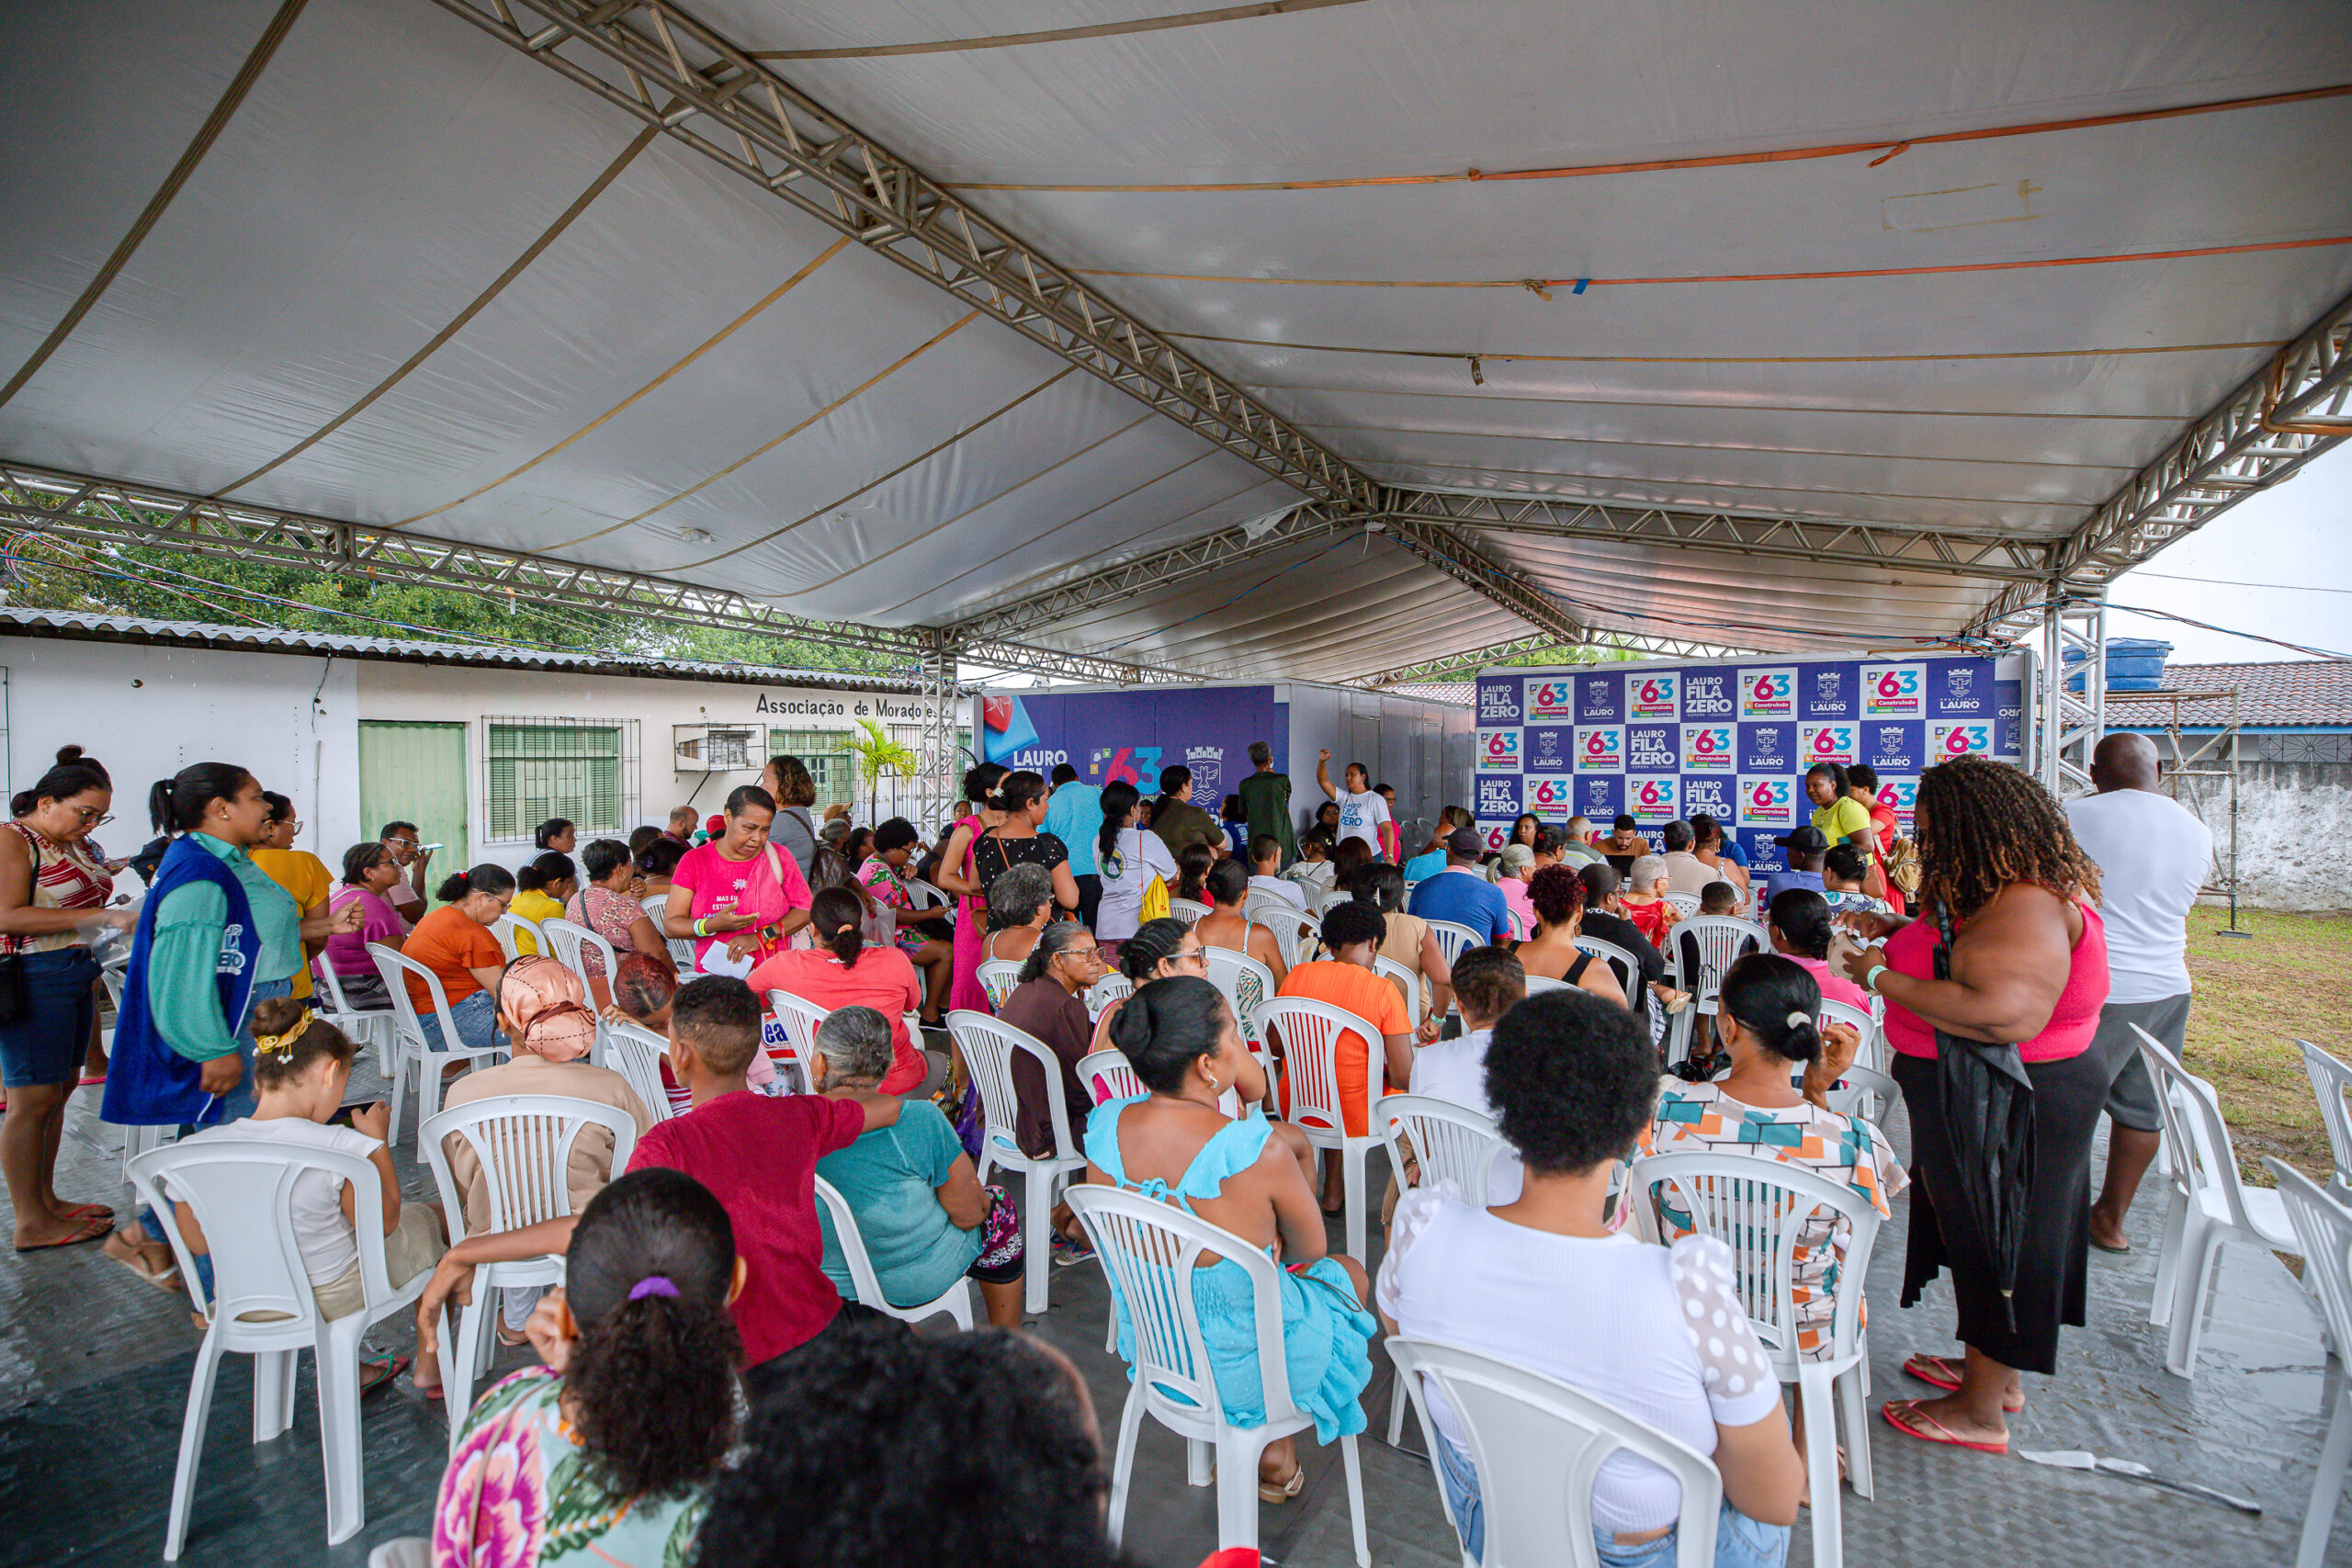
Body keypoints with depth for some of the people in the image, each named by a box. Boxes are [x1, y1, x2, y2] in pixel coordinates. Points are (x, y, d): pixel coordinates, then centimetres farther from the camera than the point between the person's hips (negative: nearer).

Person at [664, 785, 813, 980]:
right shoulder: (694, 861, 5)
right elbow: (670, 925, 3)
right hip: (713, 977, 1)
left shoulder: (779, 857, 8)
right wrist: (713, 925, -16)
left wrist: (761, 937, -8)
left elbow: (805, 909, 5)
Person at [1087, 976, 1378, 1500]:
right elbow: (1312, 1249, -13)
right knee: (1349, 1272, 25)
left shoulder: (1104, 1127, -18)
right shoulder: (1261, 1152, -33)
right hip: (1242, 1369, -4)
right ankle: (1276, 1451, 36)